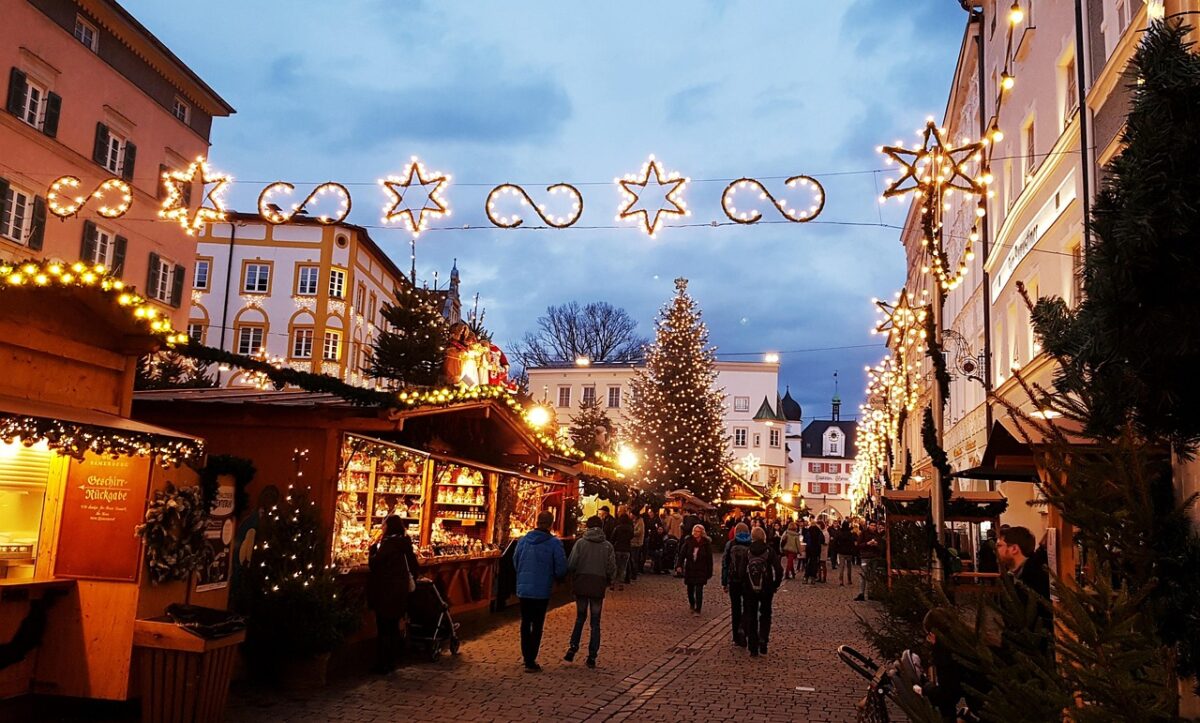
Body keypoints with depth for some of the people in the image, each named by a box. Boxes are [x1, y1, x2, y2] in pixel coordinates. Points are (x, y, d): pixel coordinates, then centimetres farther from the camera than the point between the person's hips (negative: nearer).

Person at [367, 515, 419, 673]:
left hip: (386, 591, -7)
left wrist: (374, 546, -1)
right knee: (394, 627, 14)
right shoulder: (405, 543, 7)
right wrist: (411, 579, 23)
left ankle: (382, 664, 4)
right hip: (400, 590, 7)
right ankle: (391, 662, 21)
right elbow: (413, 564, 12)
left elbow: (373, 563, -15)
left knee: (383, 629, 0)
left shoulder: (388, 543, -16)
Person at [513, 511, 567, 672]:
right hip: (542, 591, -4)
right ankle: (531, 662, 5)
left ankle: (527, 658, 24)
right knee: (537, 625, 5)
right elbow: (561, 568, -12)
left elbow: (515, 561, 7)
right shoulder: (554, 543, -13)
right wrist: (554, 577, 10)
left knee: (525, 623, 16)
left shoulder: (524, 540, -1)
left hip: (523, 589, 4)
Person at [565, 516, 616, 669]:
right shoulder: (607, 546, -2)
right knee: (595, 622, 9)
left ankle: (573, 648, 5)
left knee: (580, 617, 17)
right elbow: (612, 568, -2)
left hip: (581, 584, 0)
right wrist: (609, 581, 17)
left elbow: (571, 565, -9)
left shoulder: (580, 543, -4)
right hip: (598, 586, 0)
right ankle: (592, 656, 7)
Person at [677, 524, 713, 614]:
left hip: (701, 570, -2)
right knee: (690, 589, 13)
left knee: (699, 590, -7)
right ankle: (692, 605, 36)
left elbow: (709, 558, -1)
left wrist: (709, 571, -1)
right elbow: (682, 553, -1)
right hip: (689, 569, 2)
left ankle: (697, 610, -1)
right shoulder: (688, 541, -2)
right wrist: (680, 565, -10)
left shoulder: (706, 543, -5)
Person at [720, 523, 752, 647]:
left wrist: (724, 583, 5)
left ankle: (737, 637, 12)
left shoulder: (730, 545, -2)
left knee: (735, 608, 10)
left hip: (733, 581, 1)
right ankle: (743, 629, -4)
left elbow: (725, 564, -1)